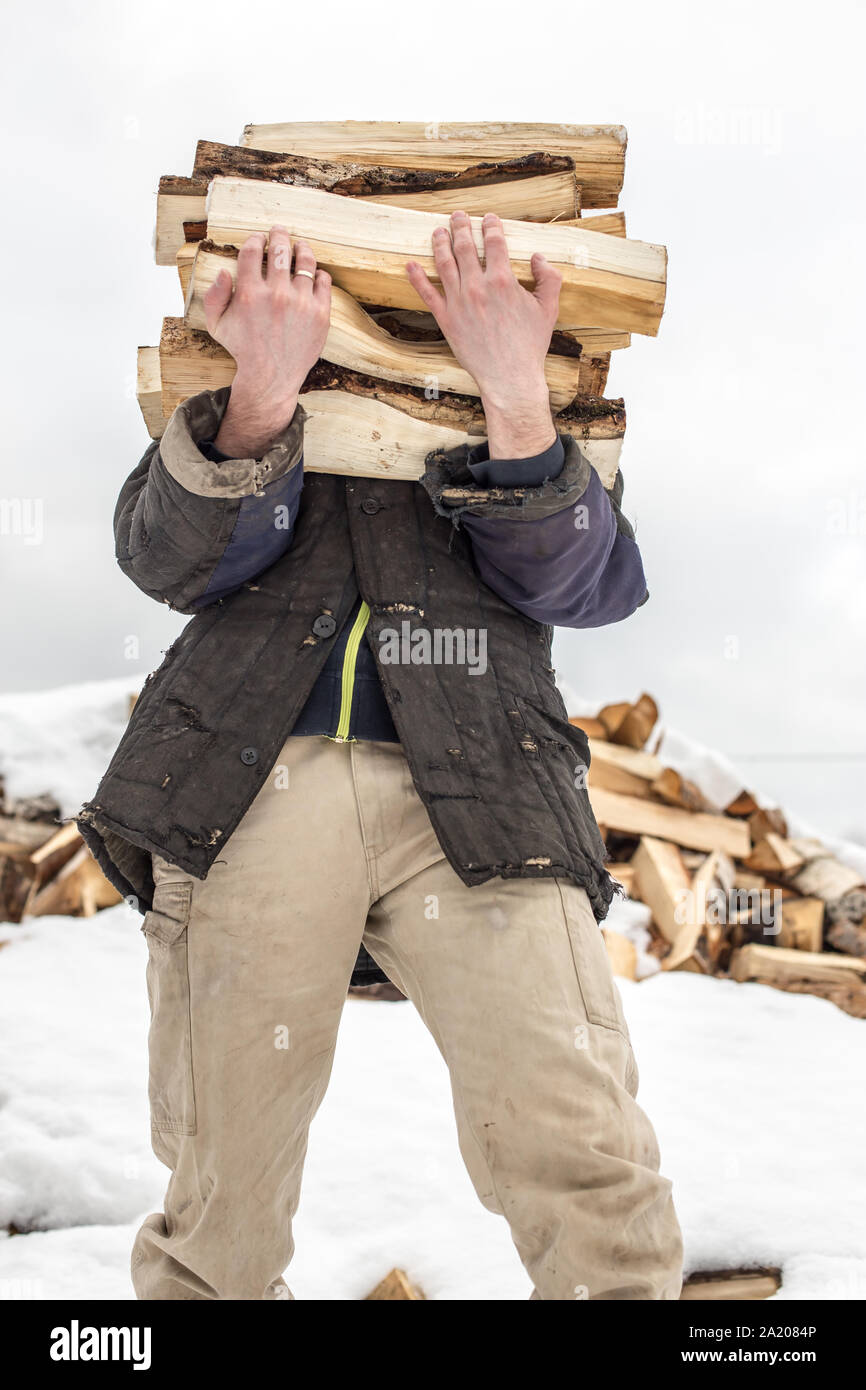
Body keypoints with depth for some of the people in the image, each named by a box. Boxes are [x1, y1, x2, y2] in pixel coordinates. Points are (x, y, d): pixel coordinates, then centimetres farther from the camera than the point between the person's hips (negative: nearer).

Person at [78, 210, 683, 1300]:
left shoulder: (523, 426, 26)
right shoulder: (223, 408, 26)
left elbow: (586, 586, 6)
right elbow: (171, 560, 5)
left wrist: (518, 395, -10)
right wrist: (261, 394, -13)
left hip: (476, 802, 0)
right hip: (255, 790, 1)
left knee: (590, 1186, -17)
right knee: (221, 1197, 1)